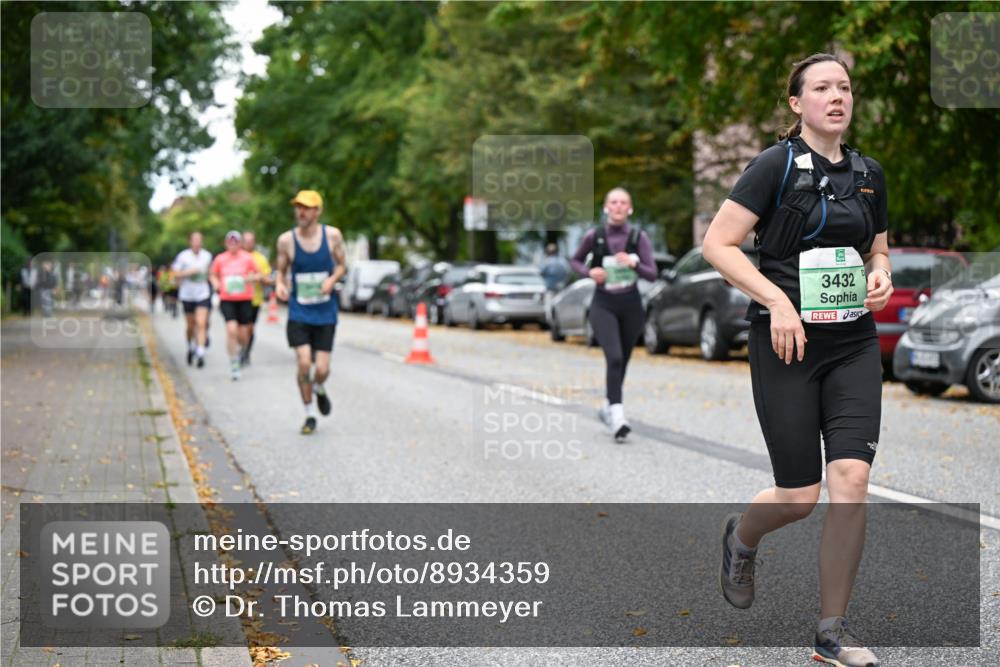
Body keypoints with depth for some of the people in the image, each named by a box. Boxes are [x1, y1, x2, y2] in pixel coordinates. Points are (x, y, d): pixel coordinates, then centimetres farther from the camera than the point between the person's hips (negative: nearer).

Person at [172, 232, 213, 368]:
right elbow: (175, 275, -6)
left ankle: (200, 353, -16)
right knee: (191, 325, 10)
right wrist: (189, 272, -18)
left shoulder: (207, 256, 3)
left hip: (203, 294, 0)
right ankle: (191, 348, 36)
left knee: (201, 324, -13)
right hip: (187, 295, 0)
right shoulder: (182, 256, -6)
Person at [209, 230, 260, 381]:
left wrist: (250, 278, -13)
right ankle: (233, 365, -7)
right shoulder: (220, 259, 4)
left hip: (245, 299, 0)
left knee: (243, 334, 3)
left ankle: (240, 350, 40)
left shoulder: (247, 257, 1)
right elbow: (213, 274, 19)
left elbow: (258, 275, 8)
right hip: (227, 299, 0)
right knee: (231, 329, -17)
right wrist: (216, 284, 0)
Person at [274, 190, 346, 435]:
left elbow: (342, 265, 8)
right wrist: (279, 285, -15)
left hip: (325, 313, 1)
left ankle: (319, 389, 35)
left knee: (321, 369, -3)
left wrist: (332, 279, -13)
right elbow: (281, 270, 7)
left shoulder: (332, 235, -5)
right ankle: (310, 415, 7)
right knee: (304, 363, -13)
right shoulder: (286, 240, -6)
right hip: (298, 312, 0)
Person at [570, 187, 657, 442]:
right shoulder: (594, 236, -5)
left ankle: (608, 405, 39)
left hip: (631, 305, 2)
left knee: (622, 361, 15)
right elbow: (575, 261, 12)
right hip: (603, 305, -2)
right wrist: (589, 271, -9)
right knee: (614, 357, -22)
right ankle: (617, 416, -29)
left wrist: (634, 263, -25)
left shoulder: (639, 237, -4)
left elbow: (652, 274, -6)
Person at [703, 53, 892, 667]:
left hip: (854, 344, 4)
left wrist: (882, 276, 0)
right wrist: (778, 300, -19)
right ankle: (741, 536, 36)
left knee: (852, 479, -10)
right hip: (787, 343, -4)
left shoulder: (869, 174, 10)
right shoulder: (776, 165, -7)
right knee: (800, 495, -1)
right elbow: (718, 243, -11)